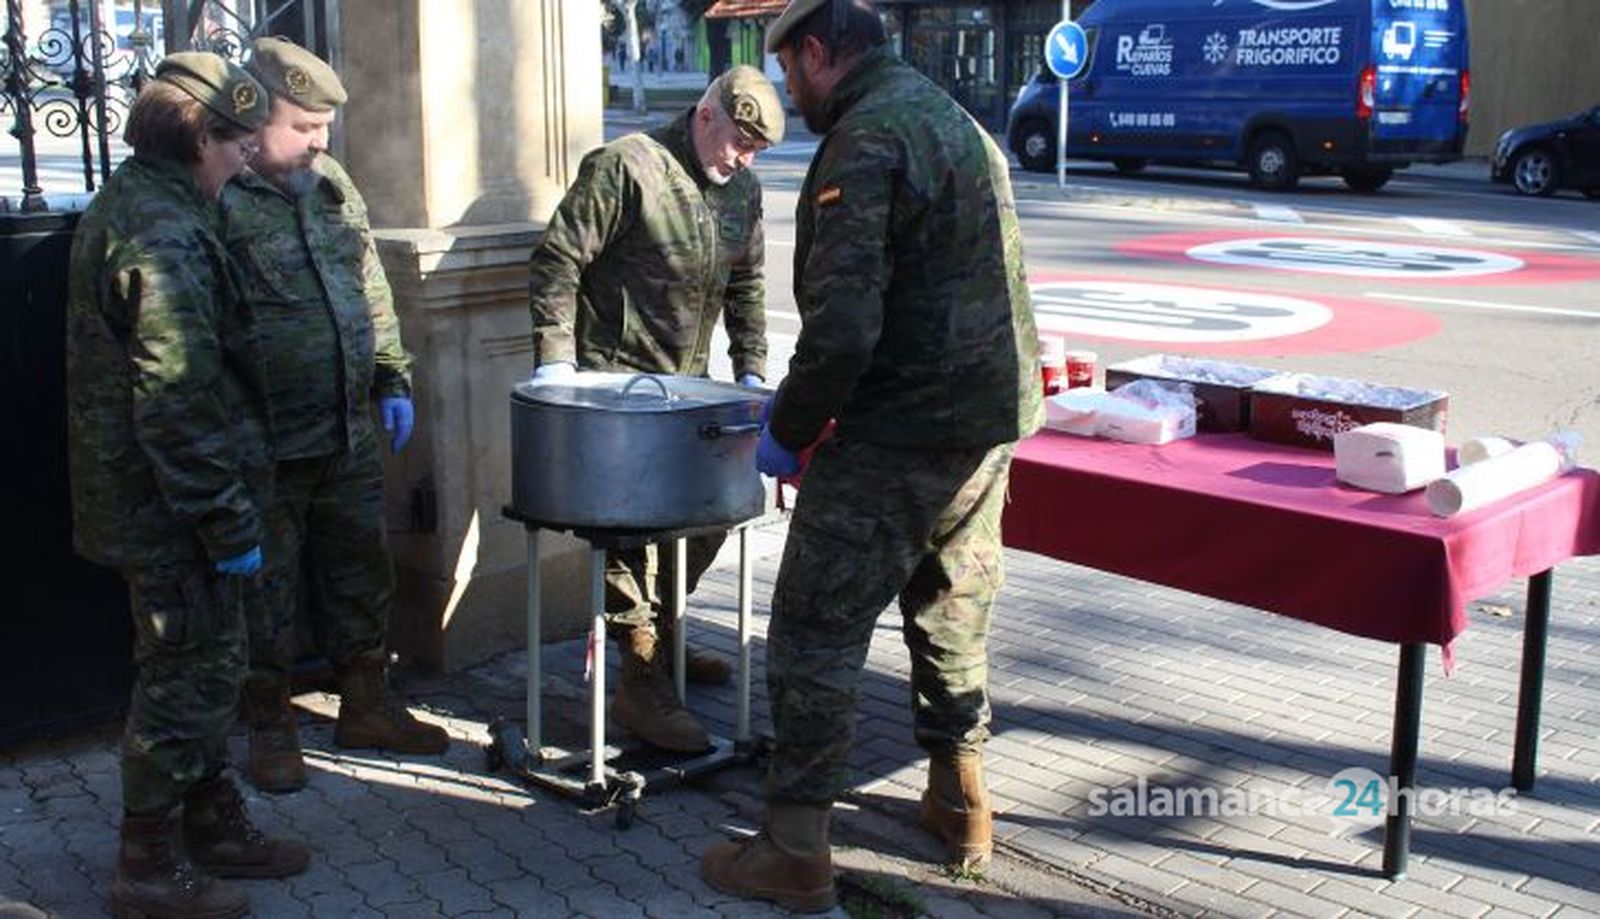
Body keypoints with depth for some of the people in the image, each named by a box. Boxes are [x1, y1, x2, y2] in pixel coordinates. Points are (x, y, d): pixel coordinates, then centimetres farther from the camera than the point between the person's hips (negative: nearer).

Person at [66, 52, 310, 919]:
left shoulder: (122, 205, 11)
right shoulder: (165, 237, -22)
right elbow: (180, 402, -25)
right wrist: (230, 524, -20)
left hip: (137, 490, 10)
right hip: (171, 504, -10)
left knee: (201, 665, 19)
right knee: (186, 677, 2)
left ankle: (214, 826, 33)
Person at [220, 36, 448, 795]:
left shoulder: (328, 181, 8)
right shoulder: (214, 203, -14)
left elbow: (370, 288, 17)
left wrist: (391, 380, 14)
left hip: (351, 433, 7)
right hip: (265, 447, -6)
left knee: (361, 575, 16)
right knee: (267, 593, 7)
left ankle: (367, 706, 32)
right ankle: (269, 730, 24)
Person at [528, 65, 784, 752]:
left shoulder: (742, 189, 9)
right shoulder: (625, 168, -14)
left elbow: (745, 284, 18)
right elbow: (558, 259, -14)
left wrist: (750, 371, 10)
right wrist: (555, 356, -18)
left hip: (688, 386, 8)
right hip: (616, 381, -8)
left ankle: (660, 635, 33)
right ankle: (640, 682, -4)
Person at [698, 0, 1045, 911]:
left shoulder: (863, 143, -15)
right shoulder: (957, 120, 15)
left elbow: (843, 325, -24)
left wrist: (787, 431, -8)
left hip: (897, 436, -9)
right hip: (993, 417, 9)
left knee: (816, 633, 0)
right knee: (954, 617, 21)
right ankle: (961, 804, 34)